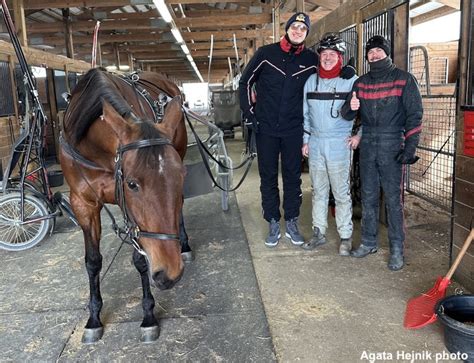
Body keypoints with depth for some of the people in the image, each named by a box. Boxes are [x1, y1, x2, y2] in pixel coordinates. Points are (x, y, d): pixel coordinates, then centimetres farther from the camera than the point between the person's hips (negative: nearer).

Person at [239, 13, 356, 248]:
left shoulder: (311, 60, 2)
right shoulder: (266, 53, -1)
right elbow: (245, 82, 5)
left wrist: (347, 72, -4)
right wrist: (249, 114, 0)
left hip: (293, 130, 1)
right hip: (265, 128, -1)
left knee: (293, 177, 8)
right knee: (268, 177, 5)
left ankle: (292, 224, 21)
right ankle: (274, 225, 18)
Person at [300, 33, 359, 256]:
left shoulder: (351, 81, -4)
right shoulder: (311, 81, 10)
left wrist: (359, 135, -5)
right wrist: (305, 140, 12)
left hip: (339, 144, -5)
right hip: (315, 143, 5)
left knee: (341, 193, 0)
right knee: (319, 191, 12)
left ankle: (346, 237, 11)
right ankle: (319, 232, 23)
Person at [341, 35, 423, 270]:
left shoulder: (404, 80, -2)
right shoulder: (361, 83, 11)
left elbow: (415, 115, -5)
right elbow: (348, 114, 9)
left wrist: (410, 147, -12)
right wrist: (350, 107, -15)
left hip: (392, 146, -4)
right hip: (367, 145, 5)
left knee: (393, 198, -1)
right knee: (368, 196, 11)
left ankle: (397, 249, 10)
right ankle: (369, 242, 23)